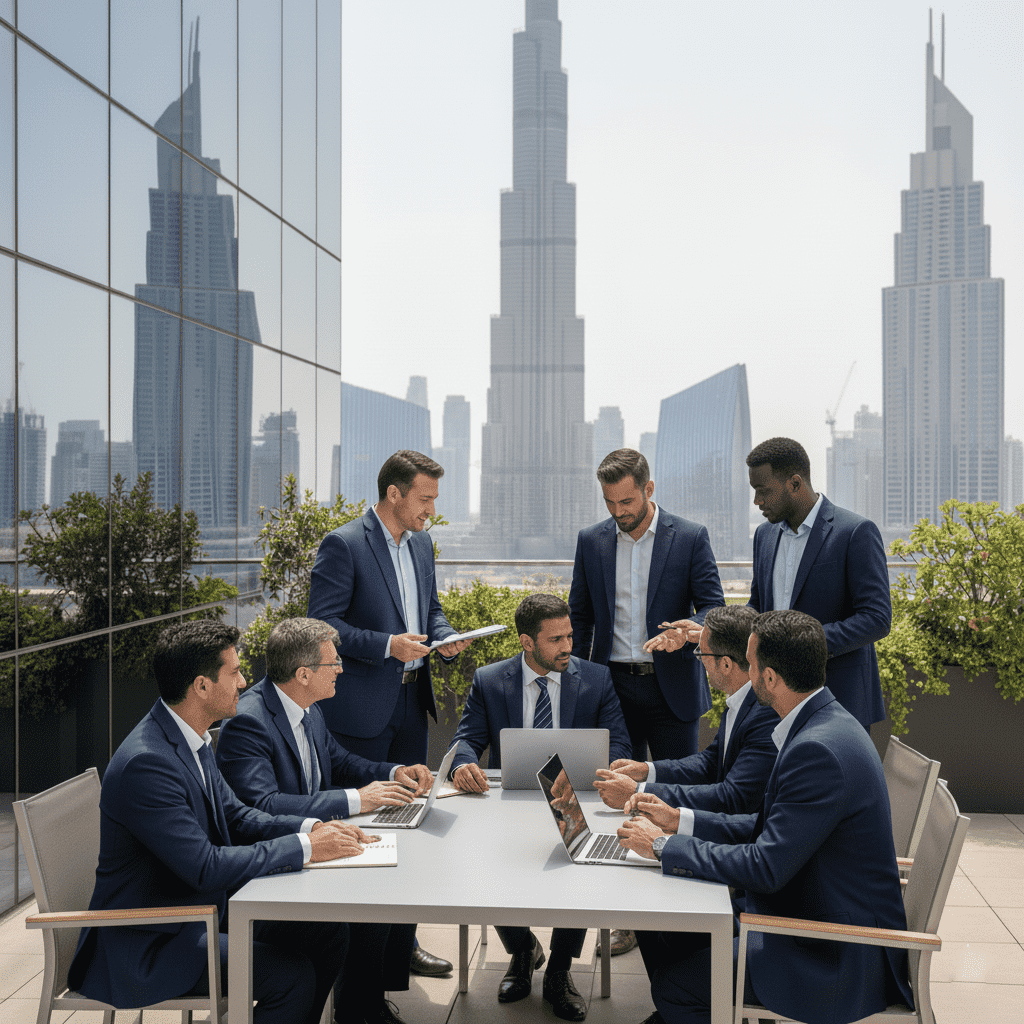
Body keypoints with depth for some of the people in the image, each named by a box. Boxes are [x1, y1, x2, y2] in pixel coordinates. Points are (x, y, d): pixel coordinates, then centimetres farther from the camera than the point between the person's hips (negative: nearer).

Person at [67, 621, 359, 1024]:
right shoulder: (144, 763, -28)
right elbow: (206, 867, -29)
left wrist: (311, 827, -5)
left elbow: (235, 816, 10)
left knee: (328, 932, 2)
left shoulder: (191, 738, 2)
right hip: (150, 941, -9)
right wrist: (305, 848, -22)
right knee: (292, 976, -21)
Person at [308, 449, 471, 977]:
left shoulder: (421, 544, 12)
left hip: (411, 701, 7)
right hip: (361, 708, -7)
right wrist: (387, 645, -23)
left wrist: (444, 636, 1)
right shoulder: (343, 545, -13)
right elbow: (322, 622, -15)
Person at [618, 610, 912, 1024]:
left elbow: (765, 868, -26)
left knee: (676, 986, -13)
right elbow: (769, 827, 11)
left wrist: (664, 846, -17)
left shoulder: (818, 749, -28)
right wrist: (682, 820, 6)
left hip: (839, 959, -9)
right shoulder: (821, 724, 4)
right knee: (658, 923, 10)